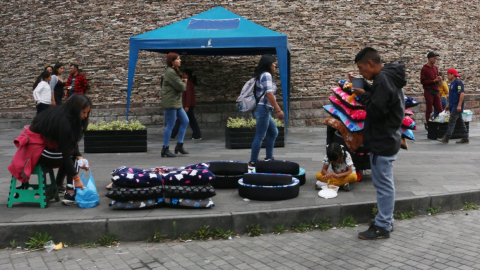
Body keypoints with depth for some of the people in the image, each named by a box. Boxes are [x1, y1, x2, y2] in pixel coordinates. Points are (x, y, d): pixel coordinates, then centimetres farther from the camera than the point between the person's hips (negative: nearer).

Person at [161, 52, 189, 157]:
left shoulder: (174, 71, 17)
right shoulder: (170, 72, -16)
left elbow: (180, 83, 17)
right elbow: (180, 87, -19)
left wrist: (183, 82, -3)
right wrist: (184, 83, 2)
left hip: (177, 102, 10)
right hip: (170, 102, -10)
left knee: (185, 121, 10)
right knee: (170, 125, -5)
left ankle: (179, 145, 16)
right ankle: (165, 149, 4)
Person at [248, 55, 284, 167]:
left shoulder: (261, 75, 19)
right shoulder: (266, 75, -11)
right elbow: (269, 94, -20)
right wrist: (278, 110, -20)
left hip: (263, 109, 11)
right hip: (263, 108, -11)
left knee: (273, 132, 17)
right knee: (260, 136, -8)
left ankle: (269, 158, 19)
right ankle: (253, 162, -6)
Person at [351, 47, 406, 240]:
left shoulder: (383, 80, -20)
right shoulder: (389, 77, 12)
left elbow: (376, 110, -25)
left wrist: (363, 95, -12)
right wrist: (366, 90, 4)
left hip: (382, 142, -11)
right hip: (386, 139, 11)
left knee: (383, 184, -3)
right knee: (385, 183, 18)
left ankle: (382, 227, 6)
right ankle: (386, 220, 28)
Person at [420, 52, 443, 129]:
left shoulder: (435, 68, 13)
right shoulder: (424, 69, -7)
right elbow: (422, 81, -11)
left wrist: (438, 78, -1)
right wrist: (433, 81, -17)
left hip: (436, 91, 6)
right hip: (428, 91, -6)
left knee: (440, 109, 4)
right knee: (429, 109, -1)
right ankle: (427, 124, 7)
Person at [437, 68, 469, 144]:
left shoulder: (458, 82, -13)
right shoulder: (452, 83, 17)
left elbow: (462, 94, -20)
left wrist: (459, 105, -24)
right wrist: (448, 105, 24)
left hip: (456, 106, -10)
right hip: (453, 106, 10)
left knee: (452, 121, -11)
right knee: (460, 122, 11)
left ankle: (446, 138, -14)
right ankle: (465, 138, 15)